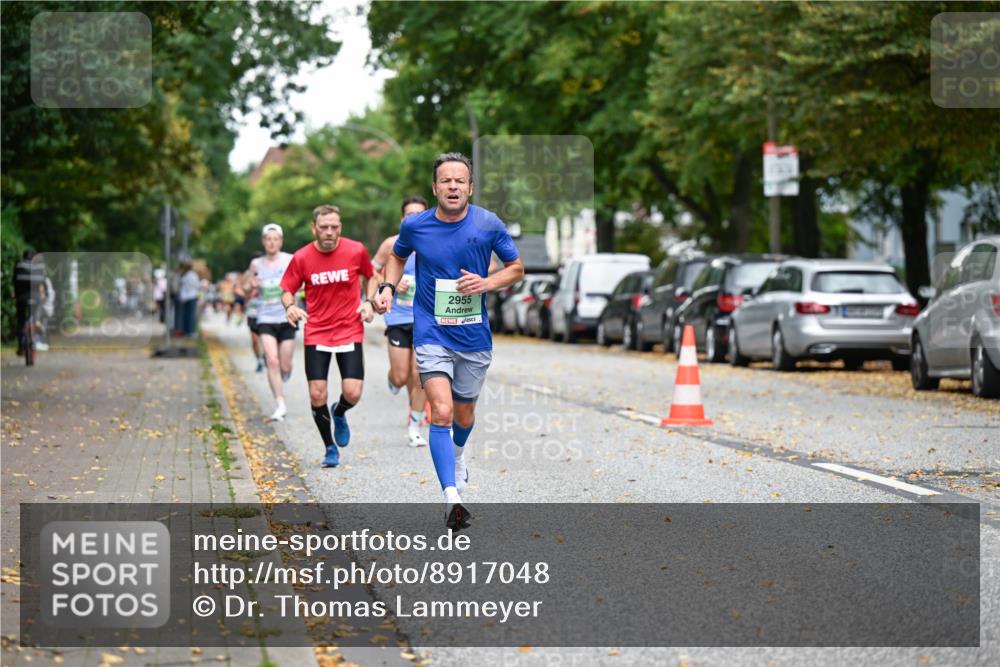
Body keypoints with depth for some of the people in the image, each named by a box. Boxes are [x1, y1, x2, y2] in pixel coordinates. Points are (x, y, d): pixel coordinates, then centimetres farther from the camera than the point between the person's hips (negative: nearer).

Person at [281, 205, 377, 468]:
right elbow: (287, 290, 5)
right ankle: (330, 448, 17)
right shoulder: (301, 258, -5)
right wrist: (290, 306, -17)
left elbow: (369, 277, 14)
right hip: (316, 333, 0)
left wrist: (368, 302, -3)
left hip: (350, 331, 0)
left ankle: (339, 413, 29)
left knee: (352, 394, -10)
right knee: (317, 396, -5)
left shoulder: (356, 251, -4)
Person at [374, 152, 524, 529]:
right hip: (432, 335, -2)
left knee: (464, 416, 17)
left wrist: (487, 283, -14)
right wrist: (388, 287, -1)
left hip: (475, 338, 2)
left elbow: (516, 267, 5)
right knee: (441, 412, -19)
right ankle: (451, 498, -22)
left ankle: (458, 454, 54)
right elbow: (398, 256, 17)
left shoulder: (488, 225, -7)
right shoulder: (415, 226, -5)